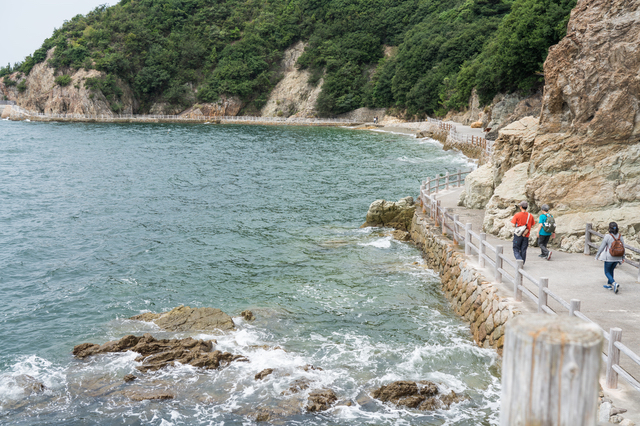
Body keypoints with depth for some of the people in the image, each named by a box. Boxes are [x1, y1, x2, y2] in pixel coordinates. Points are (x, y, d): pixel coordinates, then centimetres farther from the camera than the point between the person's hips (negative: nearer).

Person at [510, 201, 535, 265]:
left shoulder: (517, 215, -10)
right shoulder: (530, 216, 1)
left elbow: (513, 225, -12)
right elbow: (532, 226, 7)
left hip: (518, 235, -3)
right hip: (526, 236, 3)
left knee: (516, 249, 5)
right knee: (523, 250, 11)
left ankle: (519, 259, -19)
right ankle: (521, 264, 17)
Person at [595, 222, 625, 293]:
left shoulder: (607, 236, -16)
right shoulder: (620, 236, -2)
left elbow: (602, 247, -11)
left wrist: (597, 255, 1)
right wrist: (623, 257, 17)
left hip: (609, 258, -5)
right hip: (617, 258, 5)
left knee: (607, 272, 8)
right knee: (611, 270, 25)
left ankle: (614, 283, -14)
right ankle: (609, 285, 31)